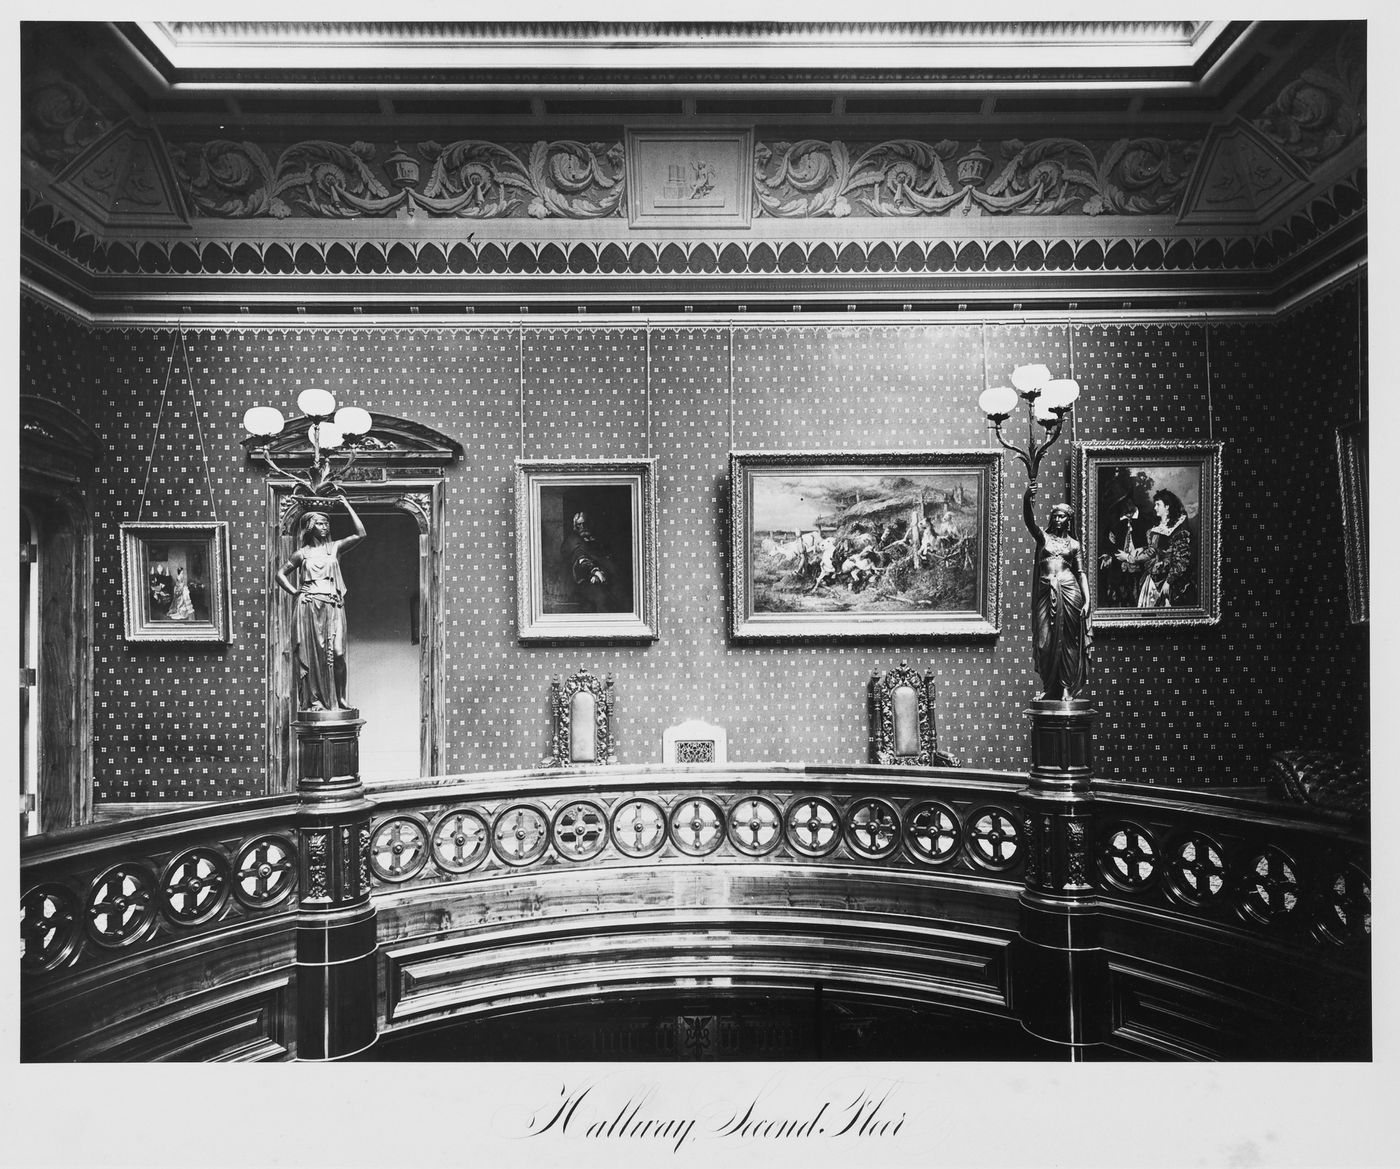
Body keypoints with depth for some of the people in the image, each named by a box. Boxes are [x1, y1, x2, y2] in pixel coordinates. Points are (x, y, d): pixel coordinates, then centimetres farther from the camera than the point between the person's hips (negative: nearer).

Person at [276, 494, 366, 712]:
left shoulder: (335, 548, 11)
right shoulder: (303, 553, 10)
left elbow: (360, 534, -1)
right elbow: (281, 574, 16)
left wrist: (347, 506, 1)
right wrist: (295, 592, 3)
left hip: (332, 606, 0)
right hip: (309, 606, 0)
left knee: (335, 653, -8)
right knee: (311, 653, -2)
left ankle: (337, 698, 0)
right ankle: (314, 700, 2)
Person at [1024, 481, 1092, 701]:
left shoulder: (1073, 543, 13)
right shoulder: (1042, 537, 10)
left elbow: (1081, 573, 11)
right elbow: (1029, 519, -9)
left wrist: (1087, 600, 1)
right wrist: (1027, 498, -28)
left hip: (1069, 591, 0)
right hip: (1046, 592, 0)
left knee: (1068, 641, 0)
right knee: (1045, 641, -2)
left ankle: (1067, 688, 7)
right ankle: (1050, 687, 10)